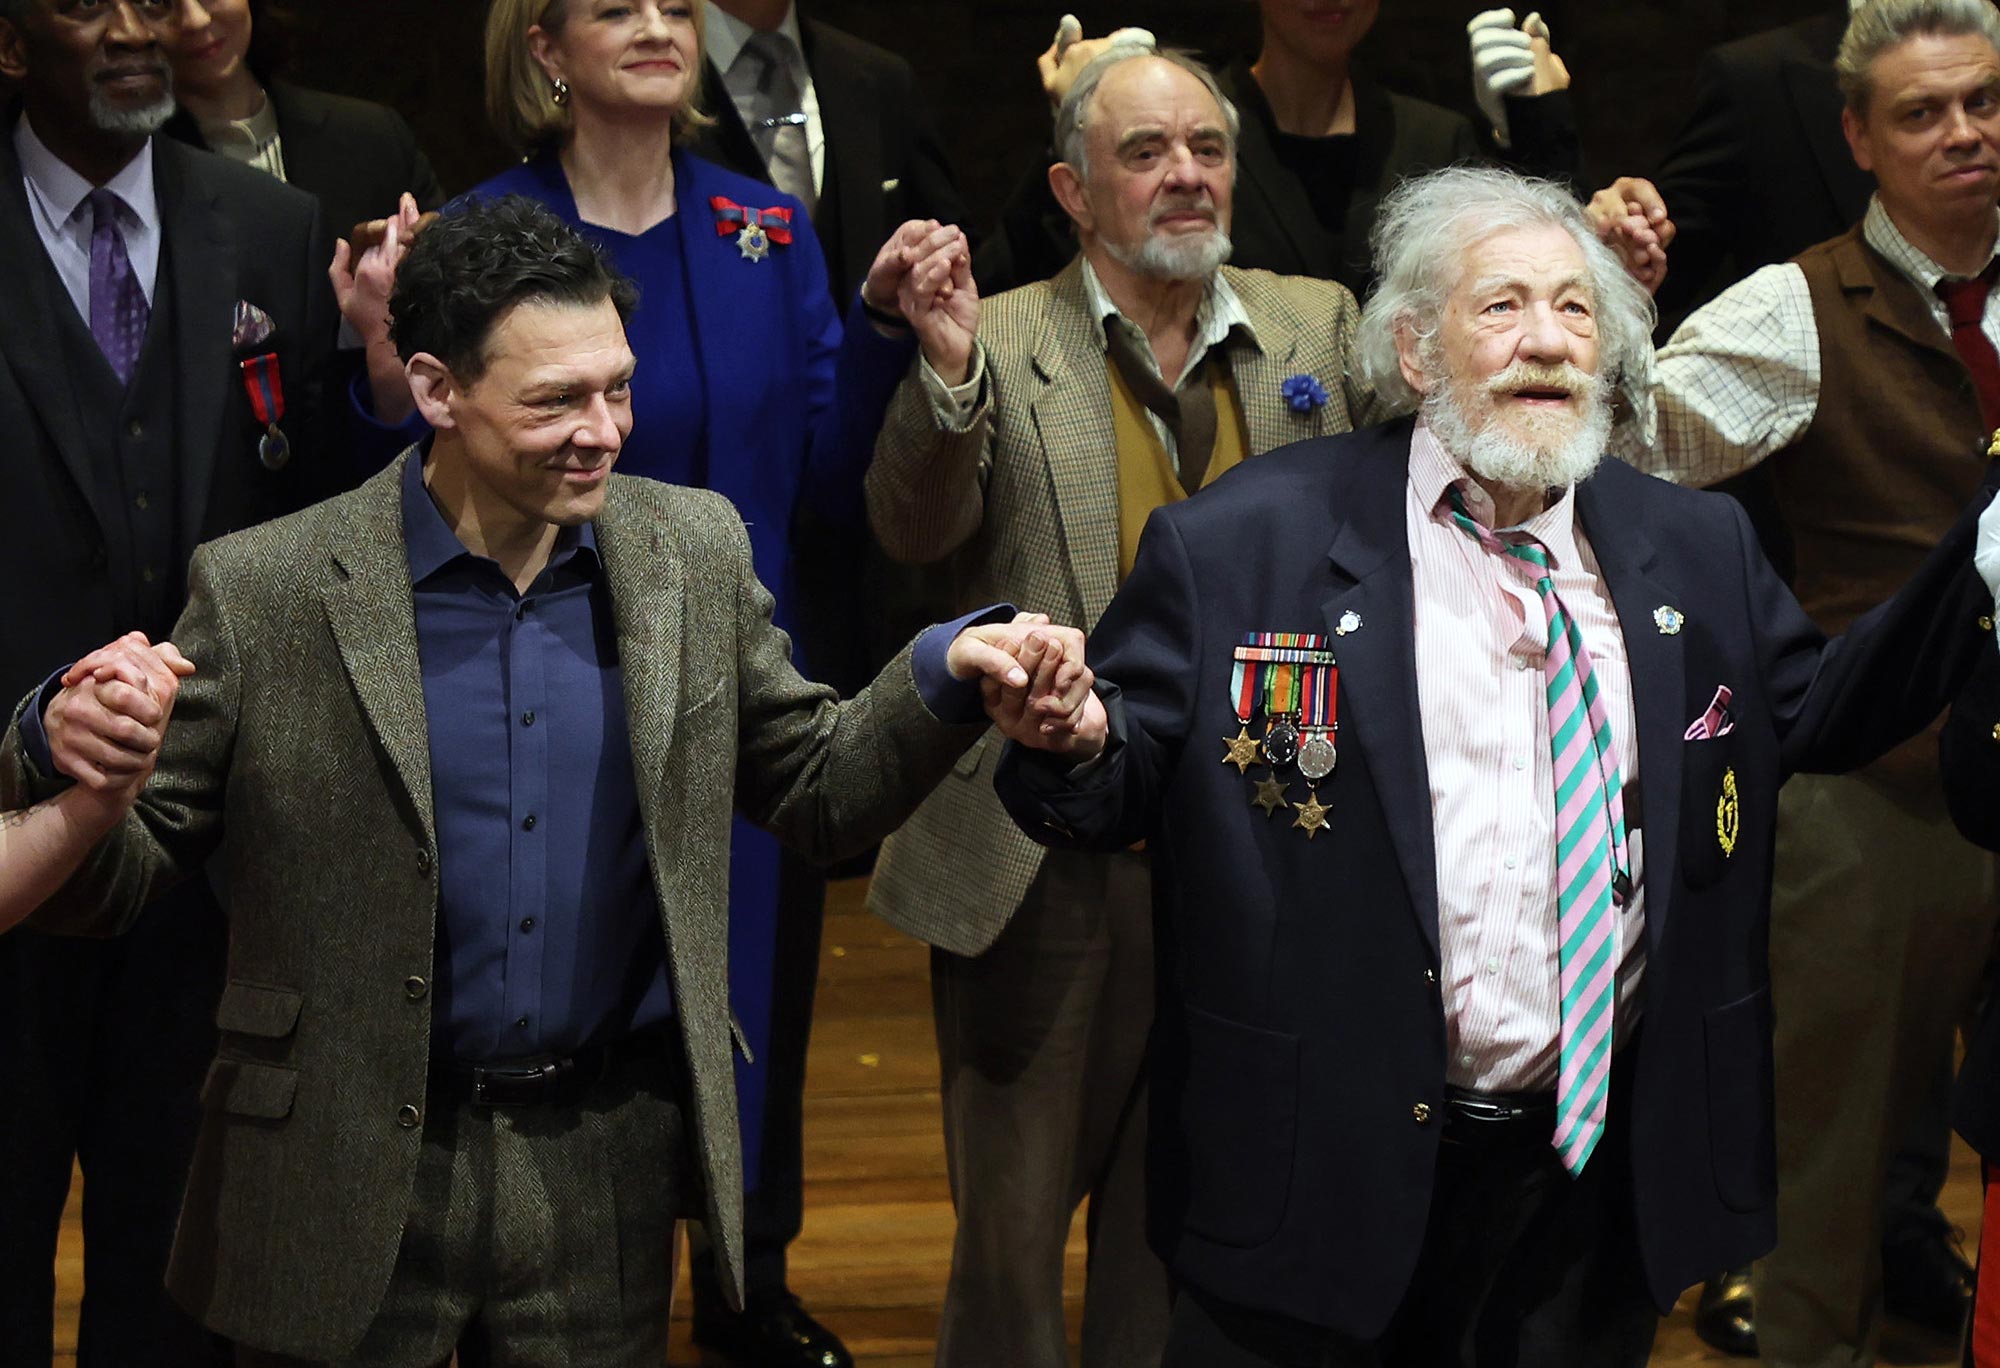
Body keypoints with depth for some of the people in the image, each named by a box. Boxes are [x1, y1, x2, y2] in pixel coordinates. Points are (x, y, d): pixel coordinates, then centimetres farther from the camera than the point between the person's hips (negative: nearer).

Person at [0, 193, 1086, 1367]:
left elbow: (818, 790, 8)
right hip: (351, 1181, -2)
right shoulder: (266, 593, -9)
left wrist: (947, 674, -9)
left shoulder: (698, 553, 1)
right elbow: (109, 885, -6)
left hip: (612, 1175, 2)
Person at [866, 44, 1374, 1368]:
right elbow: (914, 529, -15)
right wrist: (948, 376, -33)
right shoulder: (1002, 348, -5)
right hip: (1052, 867, -3)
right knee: (1014, 1222, 10)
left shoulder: (1320, 327, 6)